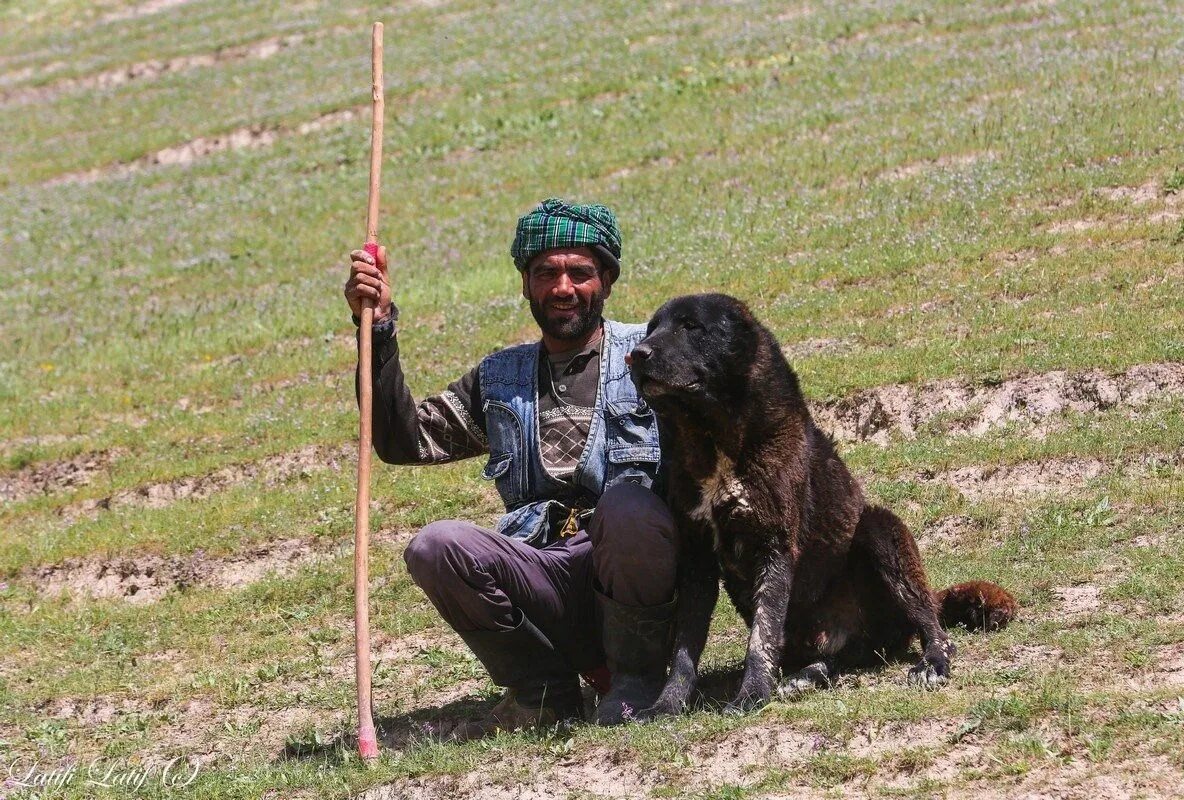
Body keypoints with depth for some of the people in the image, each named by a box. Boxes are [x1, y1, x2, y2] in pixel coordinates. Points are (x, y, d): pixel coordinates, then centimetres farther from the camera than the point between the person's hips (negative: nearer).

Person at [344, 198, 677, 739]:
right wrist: (379, 330, 2)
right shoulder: (500, 380, 20)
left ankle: (638, 675, -11)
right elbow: (406, 441, 11)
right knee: (436, 547, -22)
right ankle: (546, 695, -5)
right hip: (548, 582, 3)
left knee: (626, 500, -35)